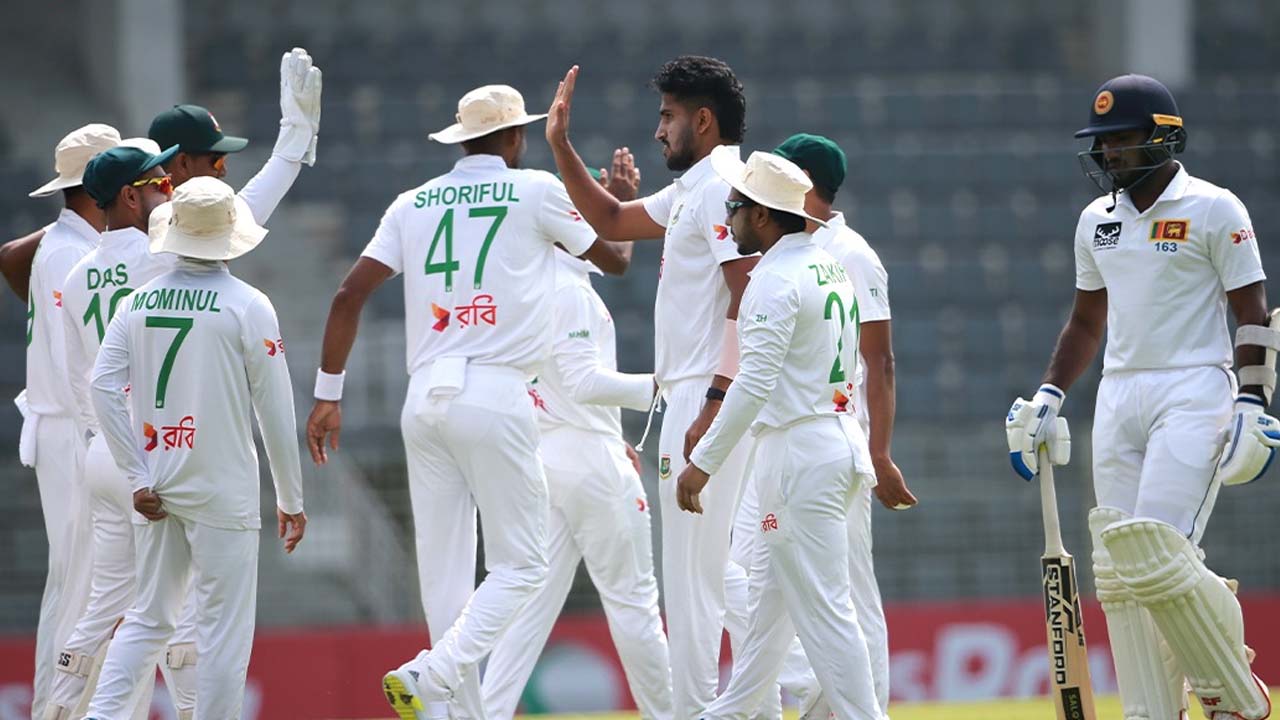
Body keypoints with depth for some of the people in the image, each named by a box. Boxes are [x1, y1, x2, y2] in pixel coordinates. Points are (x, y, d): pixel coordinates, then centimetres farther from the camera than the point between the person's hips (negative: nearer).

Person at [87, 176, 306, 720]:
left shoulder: (139, 302, 5)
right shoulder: (247, 306, -7)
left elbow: (103, 386, -2)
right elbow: (275, 410, -6)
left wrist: (139, 480, -1)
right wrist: (290, 500, 2)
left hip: (156, 486, 5)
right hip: (222, 489, -5)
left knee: (148, 617, 14)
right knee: (224, 628, 0)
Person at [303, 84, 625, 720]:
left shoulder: (413, 204, 13)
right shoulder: (535, 190, 3)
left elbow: (348, 296, 7)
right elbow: (612, 258, 16)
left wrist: (327, 394, 12)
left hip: (424, 399, 5)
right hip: (495, 397, -5)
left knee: (445, 569, 7)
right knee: (521, 563, 0)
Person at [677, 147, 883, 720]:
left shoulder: (776, 278, -15)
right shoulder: (830, 268, 14)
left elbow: (755, 383, -22)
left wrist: (703, 462, -21)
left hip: (799, 452, -10)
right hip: (840, 437, 10)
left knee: (821, 607, -8)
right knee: (768, 590, 19)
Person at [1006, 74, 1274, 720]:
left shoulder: (1214, 210, -4)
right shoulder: (1097, 220, 14)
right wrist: (1047, 399, 16)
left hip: (1193, 394, -7)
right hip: (1119, 396, 7)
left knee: (1160, 557, -18)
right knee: (1120, 570, 1)